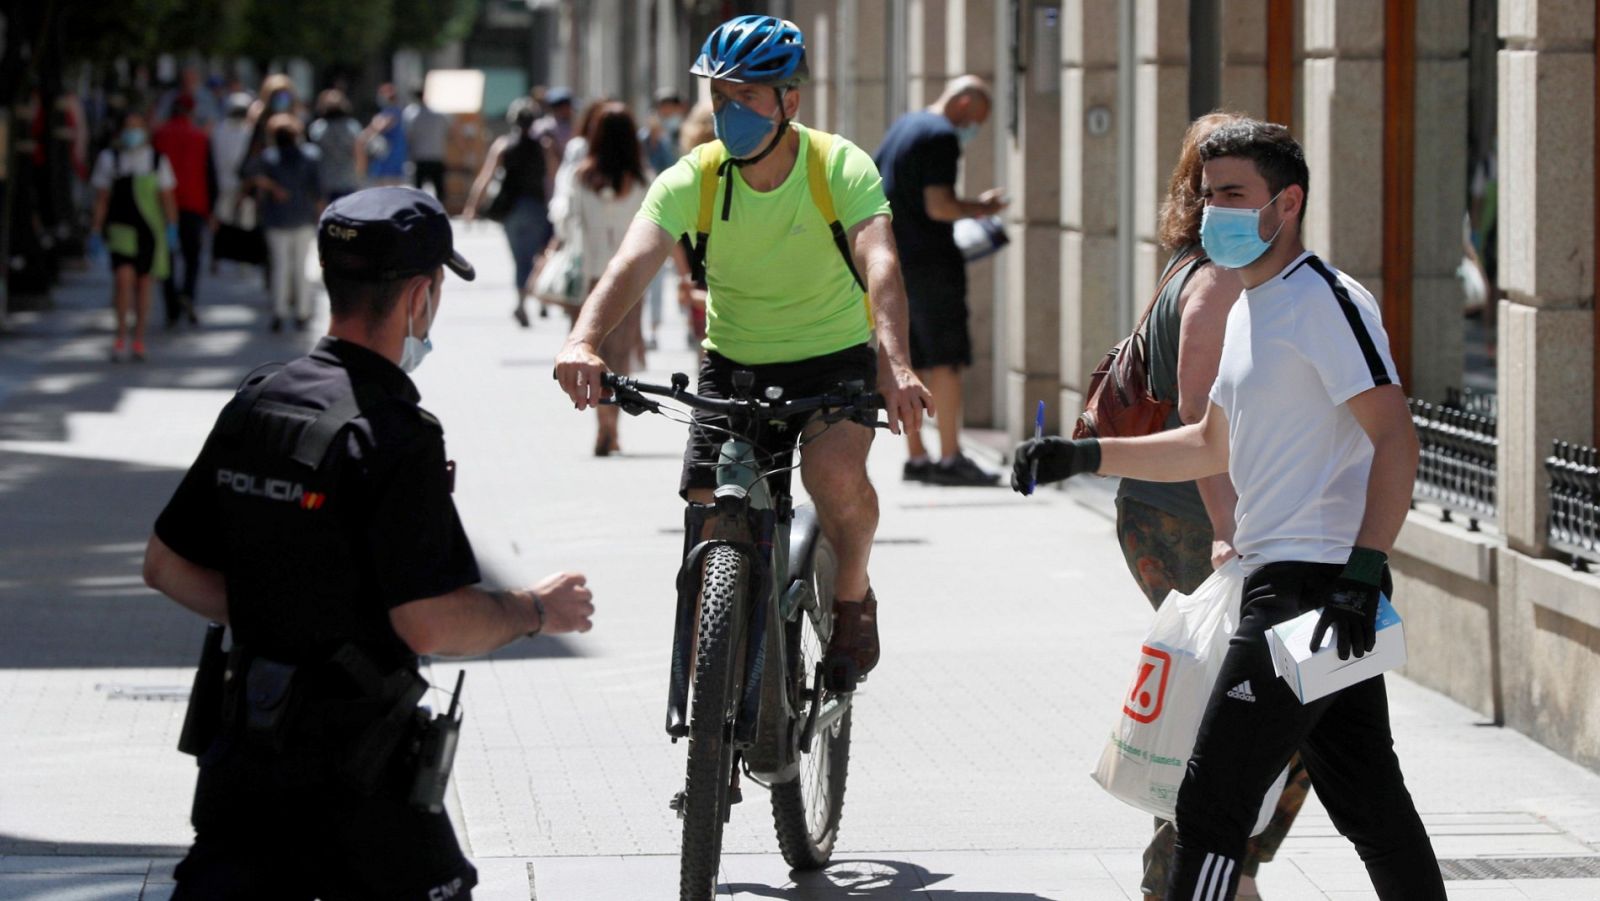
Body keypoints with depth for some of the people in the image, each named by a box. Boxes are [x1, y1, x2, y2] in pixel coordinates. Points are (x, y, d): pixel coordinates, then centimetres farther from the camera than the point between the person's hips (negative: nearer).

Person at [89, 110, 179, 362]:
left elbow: (167, 197, 6)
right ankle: (121, 335, -2)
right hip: (121, 226, -1)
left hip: (150, 228, 1)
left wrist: (172, 228, -5)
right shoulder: (109, 159, 3)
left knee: (143, 282, 7)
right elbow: (101, 199, 5)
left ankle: (139, 340, 19)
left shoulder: (157, 160, 5)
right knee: (123, 277, -17)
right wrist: (96, 232, 2)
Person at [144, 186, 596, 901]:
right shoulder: (393, 438, -18)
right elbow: (432, 625, -22)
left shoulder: (253, 406, 5)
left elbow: (166, 566, 11)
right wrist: (536, 610, -5)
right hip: (352, 774, -7)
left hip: (242, 747, 7)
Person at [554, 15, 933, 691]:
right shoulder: (692, 181, -14)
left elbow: (879, 262, -34)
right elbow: (633, 262, -29)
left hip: (834, 355, -2)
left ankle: (854, 597, -2)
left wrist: (894, 360, -53)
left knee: (834, 468, -31)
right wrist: (585, 340, -50)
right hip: (733, 362, 2)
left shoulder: (841, 167, -19)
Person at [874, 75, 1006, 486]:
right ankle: (950, 459, -8)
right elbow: (939, 206, -20)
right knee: (947, 359, -6)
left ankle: (916, 456, 12)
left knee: (911, 361, 11)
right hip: (929, 262, -9)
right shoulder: (942, 136, -12)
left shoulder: (903, 126, 17)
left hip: (892, 262, 9)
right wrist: (980, 208, -5)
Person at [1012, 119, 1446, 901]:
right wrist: (1082, 456, 20)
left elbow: (1396, 437, -20)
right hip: (1283, 580, 10)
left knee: (1213, 800, -7)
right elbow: (1212, 446, 28)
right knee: (1365, 799, 12)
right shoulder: (1250, 306, 18)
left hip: (1311, 585, -10)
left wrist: (1365, 569, -29)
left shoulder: (1322, 301, -13)